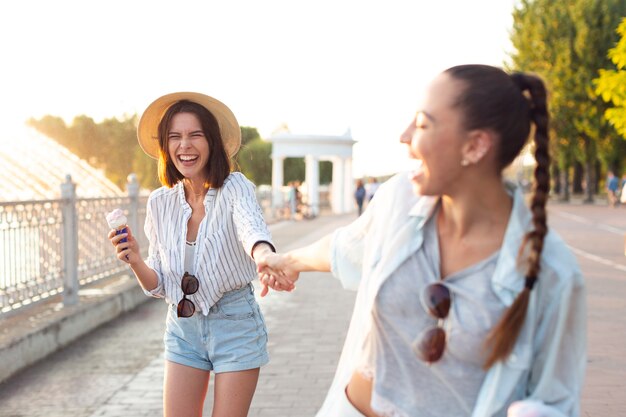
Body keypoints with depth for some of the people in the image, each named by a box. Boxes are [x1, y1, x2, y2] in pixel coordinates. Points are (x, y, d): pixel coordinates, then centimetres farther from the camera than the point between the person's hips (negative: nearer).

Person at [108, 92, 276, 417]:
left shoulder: (235, 188, -14)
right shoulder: (159, 202, -1)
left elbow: (251, 229, -37)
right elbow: (158, 286, 4)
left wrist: (266, 256, -60)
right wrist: (135, 262, -17)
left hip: (235, 325, -4)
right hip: (182, 328, 4)